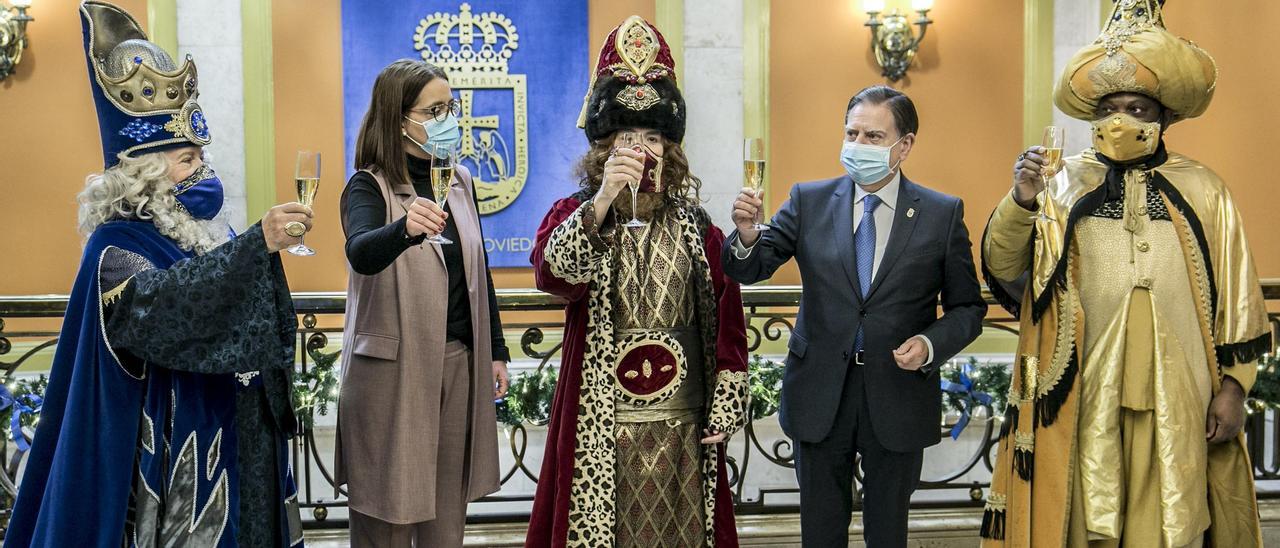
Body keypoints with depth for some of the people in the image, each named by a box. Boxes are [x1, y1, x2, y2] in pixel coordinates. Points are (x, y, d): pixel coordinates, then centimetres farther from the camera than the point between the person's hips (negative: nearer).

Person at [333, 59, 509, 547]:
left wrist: (496, 351, 15)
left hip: (459, 360, 5)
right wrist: (405, 228, -50)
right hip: (393, 366, -5)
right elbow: (361, 254, -30)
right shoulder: (370, 186, -9)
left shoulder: (460, 181, 8)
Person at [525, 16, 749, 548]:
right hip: (599, 426, -2)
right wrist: (604, 199, -34)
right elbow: (552, 273, -22)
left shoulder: (695, 225, 7)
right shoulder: (574, 213, 0)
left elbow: (725, 319, 8)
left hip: (683, 425, 2)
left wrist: (726, 406, 3)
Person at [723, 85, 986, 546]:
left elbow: (968, 308, 2)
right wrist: (747, 232, -26)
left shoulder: (943, 213, -2)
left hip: (899, 392, -1)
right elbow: (750, 270, -5)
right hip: (821, 392, 1)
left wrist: (931, 344, -17)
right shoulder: (809, 201, 0)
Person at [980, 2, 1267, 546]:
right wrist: (1021, 201, -22)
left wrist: (1233, 385, 2)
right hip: (1085, 389, 0)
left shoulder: (1202, 191, 6)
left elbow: (1236, 299, 7)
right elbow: (1002, 268, -6)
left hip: (1175, 393, 1)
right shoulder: (1065, 184, 4)